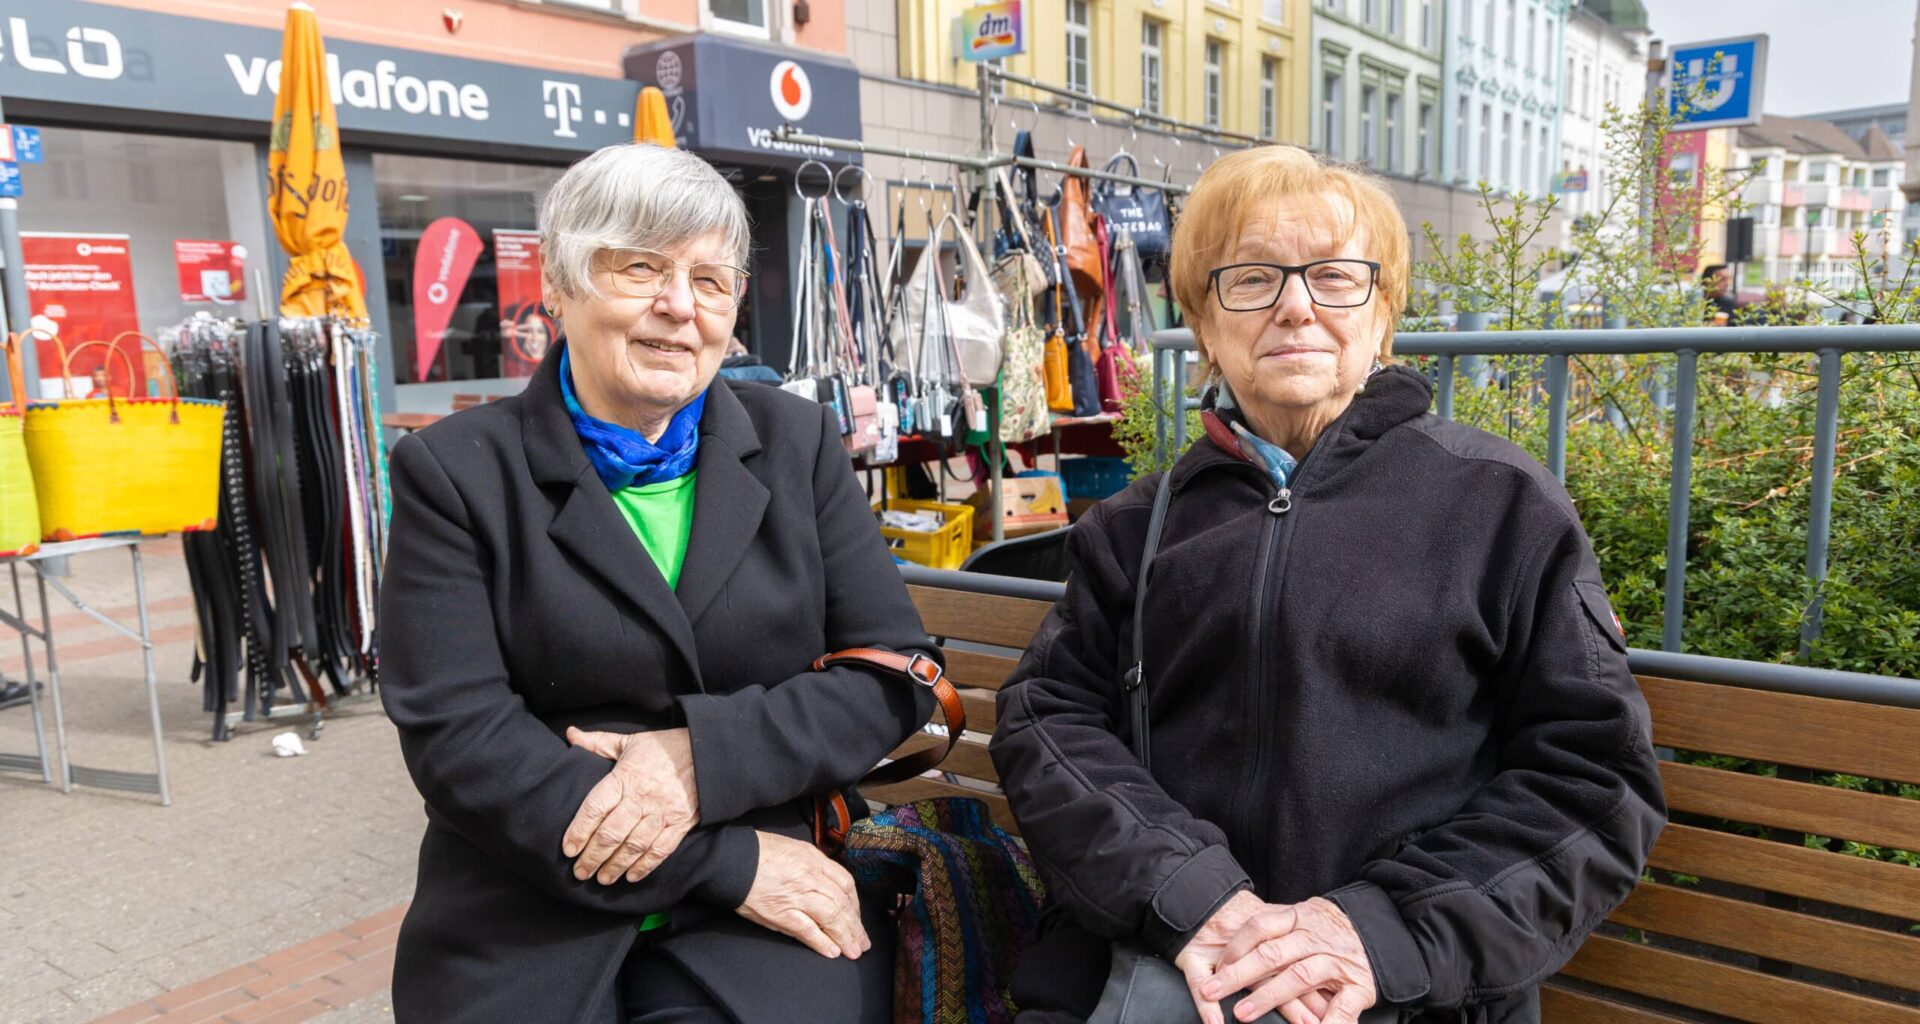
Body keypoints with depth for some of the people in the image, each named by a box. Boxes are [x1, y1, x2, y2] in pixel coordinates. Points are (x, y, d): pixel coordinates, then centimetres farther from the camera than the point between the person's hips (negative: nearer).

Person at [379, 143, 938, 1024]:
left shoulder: (796, 443, 6)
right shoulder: (452, 473, 0)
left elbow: (896, 672, 2)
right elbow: (457, 737, -9)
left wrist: (704, 754, -14)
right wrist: (730, 861, -14)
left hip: (767, 904, 2)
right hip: (527, 932, -1)